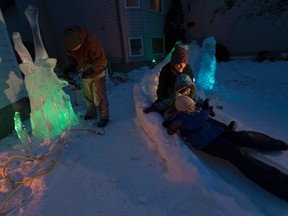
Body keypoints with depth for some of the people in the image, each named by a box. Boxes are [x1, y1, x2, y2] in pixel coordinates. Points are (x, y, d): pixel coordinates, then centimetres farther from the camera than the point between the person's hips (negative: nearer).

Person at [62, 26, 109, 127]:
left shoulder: (91, 41, -29)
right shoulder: (70, 45, -10)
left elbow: (102, 61, -27)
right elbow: (72, 59, 5)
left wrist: (90, 70, -35)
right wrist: (68, 69, -11)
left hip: (97, 72, -6)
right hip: (84, 73, 6)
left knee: (99, 97, -3)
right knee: (87, 96, 15)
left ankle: (104, 117, 13)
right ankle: (91, 114, 35)